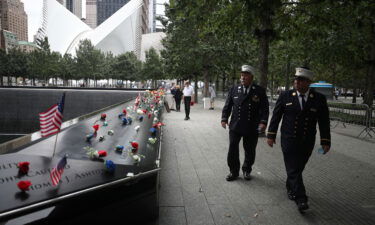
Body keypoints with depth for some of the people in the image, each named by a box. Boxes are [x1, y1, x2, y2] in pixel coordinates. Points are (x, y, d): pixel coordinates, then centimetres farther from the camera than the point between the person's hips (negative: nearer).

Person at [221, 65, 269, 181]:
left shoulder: (260, 91, 0)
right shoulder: (234, 89, 5)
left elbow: (264, 108, -3)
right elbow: (227, 106, 6)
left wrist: (263, 121, -16)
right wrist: (224, 119, -5)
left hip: (251, 128, -1)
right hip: (235, 126, 1)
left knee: (250, 151, 12)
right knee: (232, 150, 4)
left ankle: (246, 170, 33)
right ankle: (234, 172, 21)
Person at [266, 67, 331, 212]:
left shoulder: (319, 99, 0)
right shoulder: (285, 96, -1)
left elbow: (324, 122, 3)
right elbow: (276, 116, 2)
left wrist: (325, 141, -1)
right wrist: (271, 135, 0)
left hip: (307, 142, 2)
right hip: (289, 141, -1)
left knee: (298, 168, 13)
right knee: (293, 170, -5)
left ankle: (290, 189, 35)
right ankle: (300, 199, 0)